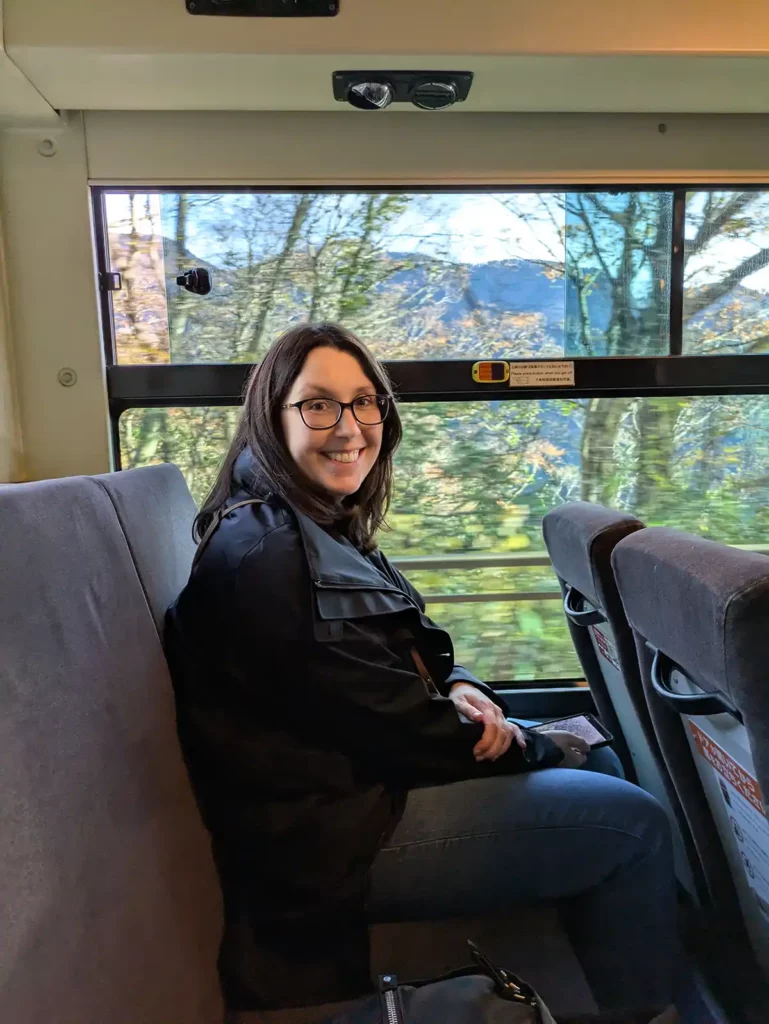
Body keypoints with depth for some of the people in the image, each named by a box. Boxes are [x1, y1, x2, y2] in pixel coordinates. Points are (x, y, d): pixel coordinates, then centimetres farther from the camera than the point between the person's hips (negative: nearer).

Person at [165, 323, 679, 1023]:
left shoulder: (327, 527, 7)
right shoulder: (260, 554, -24)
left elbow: (406, 646, 13)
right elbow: (384, 720, -23)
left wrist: (461, 690, -9)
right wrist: (536, 752, -9)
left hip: (365, 773, 10)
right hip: (332, 840, -10)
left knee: (600, 764, 17)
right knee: (635, 825, -5)